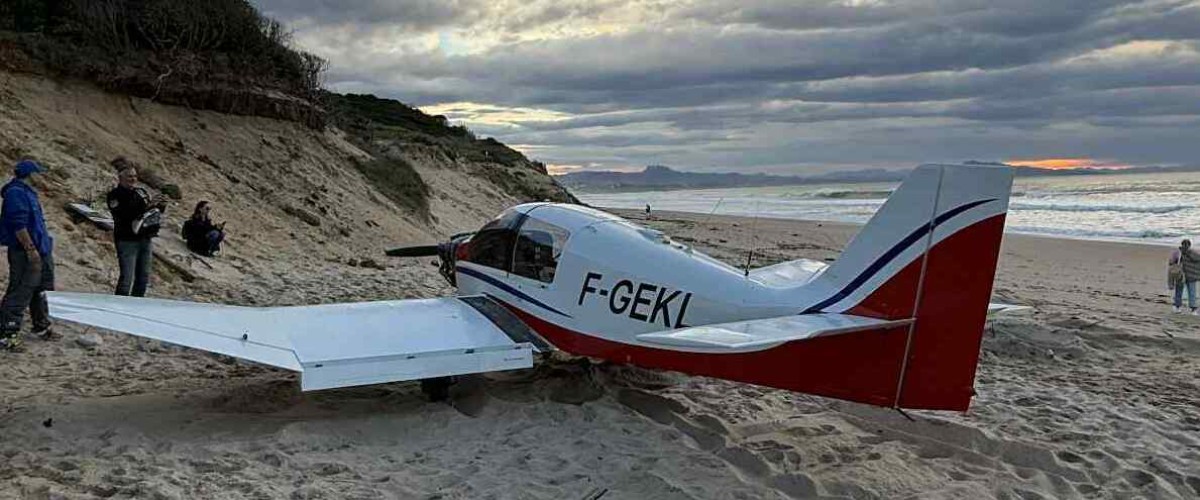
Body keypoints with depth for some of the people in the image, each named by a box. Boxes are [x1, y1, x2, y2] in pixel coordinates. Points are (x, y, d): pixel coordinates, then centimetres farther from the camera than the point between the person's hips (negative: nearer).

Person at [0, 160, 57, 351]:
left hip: (40, 251, 10)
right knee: (20, 294, -9)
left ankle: (42, 327, 30)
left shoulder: (26, 192, 17)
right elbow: (18, 224, -21)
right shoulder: (16, 193, -14)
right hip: (26, 253, -10)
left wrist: (45, 246, 24)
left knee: (41, 292, 18)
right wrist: (30, 249, -21)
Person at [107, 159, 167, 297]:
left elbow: (154, 213, 18)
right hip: (127, 241, -6)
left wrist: (161, 206, -5)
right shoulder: (115, 195, -5)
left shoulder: (141, 191, 12)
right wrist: (147, 205, -27)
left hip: (146, 239, 6)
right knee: (127, 279, -8)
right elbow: (124, 215, -21)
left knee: (143, 279, 11)